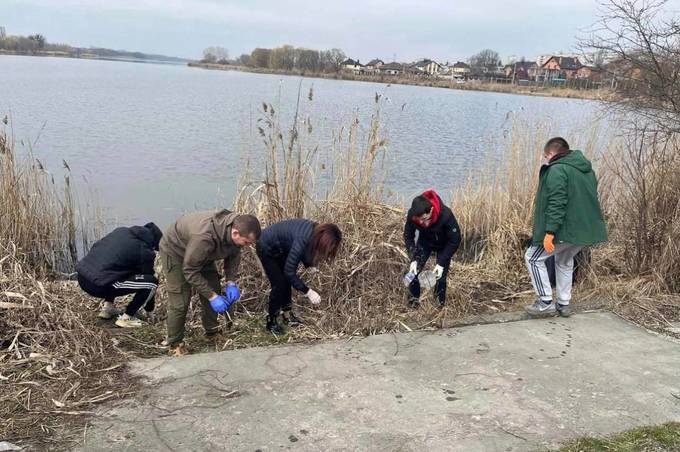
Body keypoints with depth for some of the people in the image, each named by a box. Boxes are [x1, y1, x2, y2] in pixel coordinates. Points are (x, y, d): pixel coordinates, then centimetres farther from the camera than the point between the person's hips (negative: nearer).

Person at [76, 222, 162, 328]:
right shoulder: (145, 252, -1)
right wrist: (149, 307, 27)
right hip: (98, 285, -8)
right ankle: (126, 318, 5)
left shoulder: (121, 231, 18)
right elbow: (147, 279, 11)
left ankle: (107, 307, 27)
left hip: (81, 276, 8)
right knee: (152, 282, -1)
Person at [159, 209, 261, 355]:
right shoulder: (204, 237, -44)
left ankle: (212, 332, 24)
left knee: (214, 291, 5)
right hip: (175, 251, -7)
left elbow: (234, 254, -3)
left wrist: (231, 282, -15)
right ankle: (175, 344, 7)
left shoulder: (236, 226, -22)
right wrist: (212, 296, -30)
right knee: (180, 302, -10)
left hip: (201, 254, 7)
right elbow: (189, 271, -32)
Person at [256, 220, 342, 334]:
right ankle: (272, 321, 9)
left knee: (287, 281, 11)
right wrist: (308, 291, -30)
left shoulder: (316, 231, -17)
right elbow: (289, 271, -33)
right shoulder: (302, 239, -39)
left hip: (280, 248, 8)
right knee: (279, 284, -6)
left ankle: (287, 314, 26)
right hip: (267, 249, -8)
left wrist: (317, 258, -19)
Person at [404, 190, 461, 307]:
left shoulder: (446, 215, -40)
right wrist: (413, 259, -23)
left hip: (444, 245, -2)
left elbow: (455, 240, -26)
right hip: (424, 241, 2)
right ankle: (414, 298, 13)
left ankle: (440, 302, 16)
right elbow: (408, 236, -14)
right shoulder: (412, 214, -32)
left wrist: (441, 263, -28)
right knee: (414, 269, -7)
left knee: (440, 275, -5)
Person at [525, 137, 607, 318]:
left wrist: (550, 232, -25)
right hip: (586, 229, 9)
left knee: (533, 258, 5)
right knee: (565, 262, 26)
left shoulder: (557, 170, -14)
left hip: (565, 229, -9)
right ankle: (563, 304, 29)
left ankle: (546, 302, 4)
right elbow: (590, 198, 21)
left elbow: (556, 203, -23)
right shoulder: (586, 168, 16)